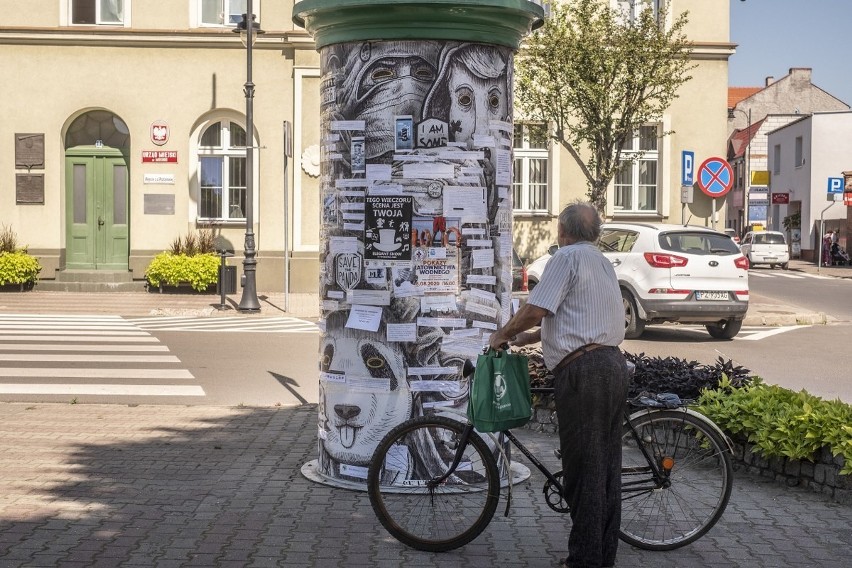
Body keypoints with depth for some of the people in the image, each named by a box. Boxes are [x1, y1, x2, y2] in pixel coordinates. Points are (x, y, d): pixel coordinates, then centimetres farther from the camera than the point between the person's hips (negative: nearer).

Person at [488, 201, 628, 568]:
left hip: (583, 370, -9)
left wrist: (503, 335, 4)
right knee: (606, 467, 13)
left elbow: (536, 309, -12)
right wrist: (529, 337, 29)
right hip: (613, 365, 9)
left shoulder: (568, 257, -6)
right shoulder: (602, 262, 23)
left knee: (584, 469, -4)